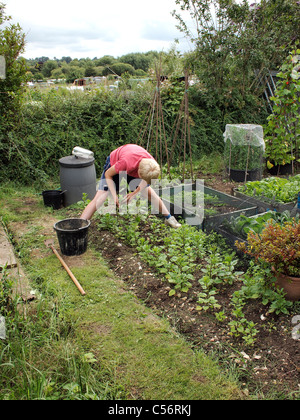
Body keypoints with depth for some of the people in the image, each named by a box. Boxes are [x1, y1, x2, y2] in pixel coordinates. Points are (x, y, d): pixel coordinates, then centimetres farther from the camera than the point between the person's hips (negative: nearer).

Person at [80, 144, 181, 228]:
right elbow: (108, 174, -26)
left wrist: (135, 193, -14)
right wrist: (114, 196, -28)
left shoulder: (152, 165, -31)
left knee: (149, 192, 3)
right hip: (114, 165, -4)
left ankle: (168, 218, 20)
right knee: (99, 198, -15)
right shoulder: (126, 162, -45)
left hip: (133, 168, 4)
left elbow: (147, 179, -5)